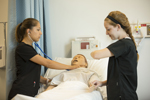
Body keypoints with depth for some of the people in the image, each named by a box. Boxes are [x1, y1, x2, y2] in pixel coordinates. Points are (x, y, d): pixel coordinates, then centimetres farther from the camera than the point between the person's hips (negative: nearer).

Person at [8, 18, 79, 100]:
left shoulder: (29, 48, 16)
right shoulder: (22, 48, -13)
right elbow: (47, 63, -16)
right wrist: (71, 67, -10)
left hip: (30, 93, 8)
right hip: (21, 93, -8)